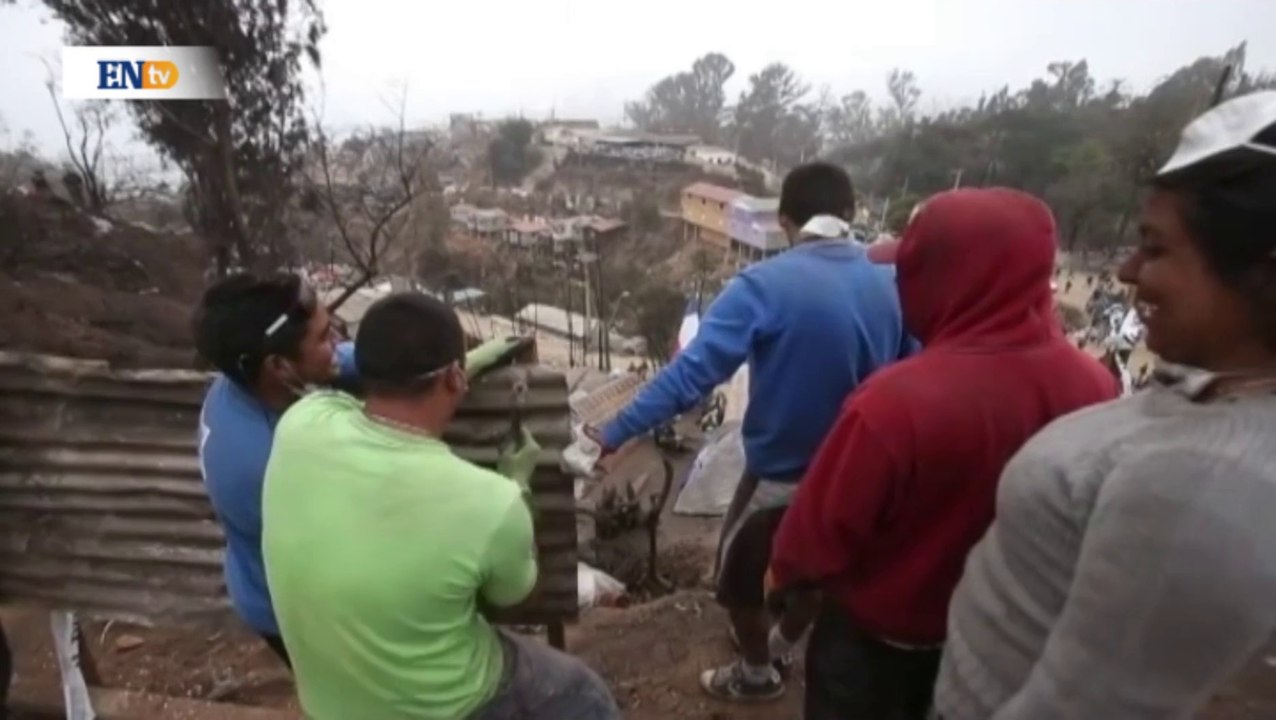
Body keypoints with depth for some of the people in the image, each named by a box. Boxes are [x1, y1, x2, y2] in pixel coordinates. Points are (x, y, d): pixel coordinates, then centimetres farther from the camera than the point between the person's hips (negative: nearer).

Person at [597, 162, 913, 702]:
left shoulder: (764, 285, -23)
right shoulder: (891, 284, -9)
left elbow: (692, 372, -28)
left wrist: (615, 433, -23)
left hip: (781, 473, -5)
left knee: (738, 574, 21)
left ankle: (756, 675, 43)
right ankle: (776, 647, 54)